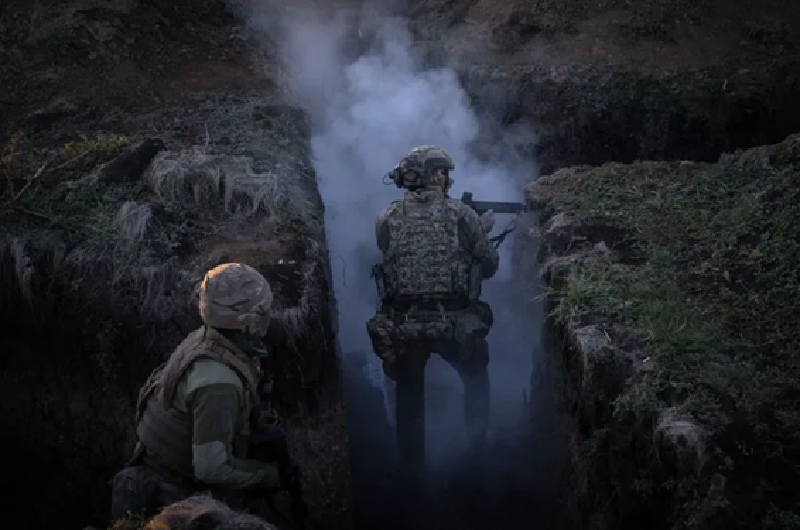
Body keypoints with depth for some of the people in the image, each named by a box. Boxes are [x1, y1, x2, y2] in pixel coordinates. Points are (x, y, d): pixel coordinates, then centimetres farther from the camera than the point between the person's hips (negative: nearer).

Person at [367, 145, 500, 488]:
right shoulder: (461, 215, -2)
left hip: (400, 328, 1)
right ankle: (478, 456, 32)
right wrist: (481, 232, 25)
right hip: (455, 325, -1)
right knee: (476, 380, 28)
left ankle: (412, 473, 32)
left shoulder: (387, 220, 2)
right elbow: (490, 266, 5)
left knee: (409, 397, 23)